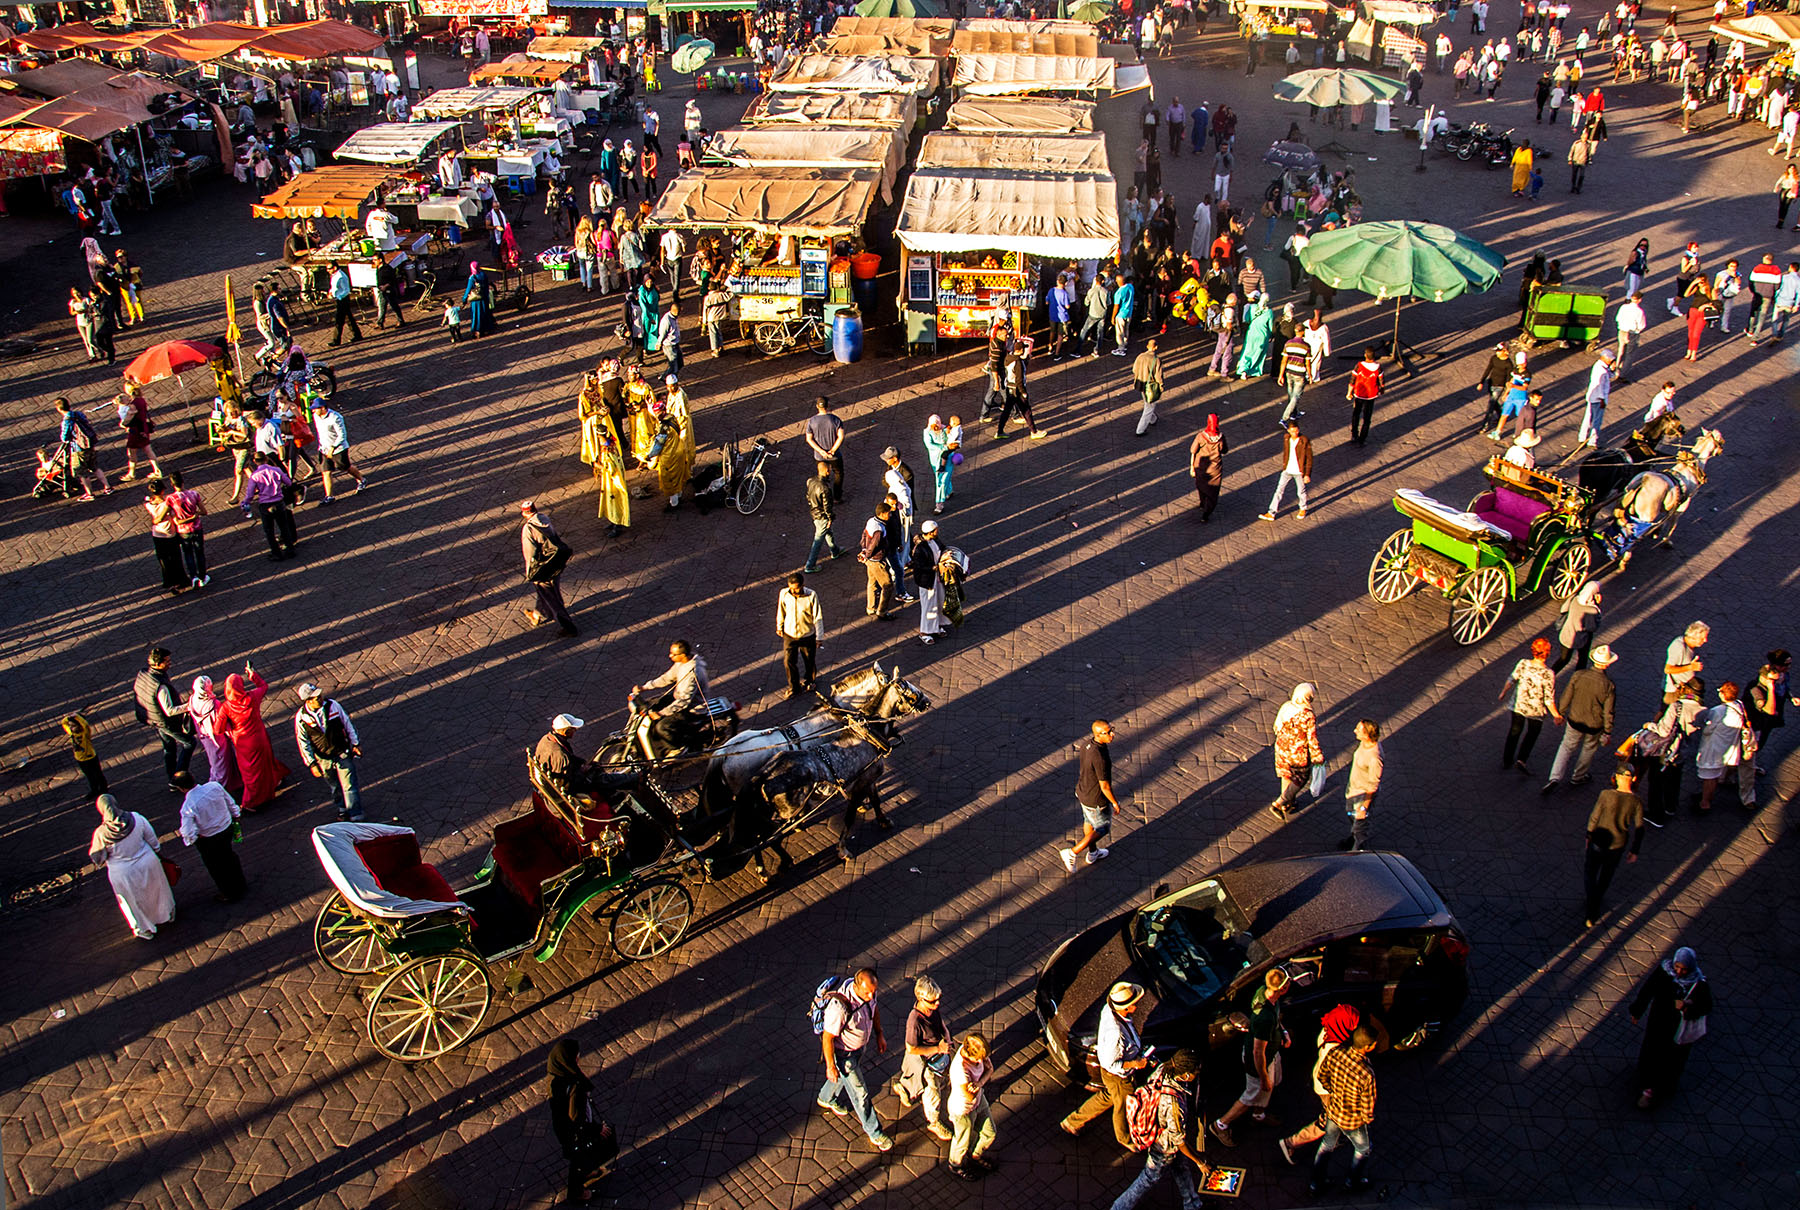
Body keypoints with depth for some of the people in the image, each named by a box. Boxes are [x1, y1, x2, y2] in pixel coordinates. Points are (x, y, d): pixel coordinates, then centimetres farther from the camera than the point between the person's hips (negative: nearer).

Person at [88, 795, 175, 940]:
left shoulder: (101, 833, -27)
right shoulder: (136, 819, -20)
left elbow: (98, 860, -13)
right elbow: (152, 839, -5)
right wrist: (159, 853, 13)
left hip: (124, 874, -2)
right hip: (147, 863, 2)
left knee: (134, 901, 23)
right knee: (156, 890, 29)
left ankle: (144, 930, 43)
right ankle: (167, 914, 53)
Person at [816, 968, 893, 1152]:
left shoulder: (868, 990, -22)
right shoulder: (840, 1006, -43)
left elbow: (874, 1007, 2)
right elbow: (827, 1038, -29)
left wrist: (879, 1034, 11)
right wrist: (830, 1066, -19)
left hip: (860, 1045, 7)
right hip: (843, 1052, -7)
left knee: (845, 1074, 33)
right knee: (860, 1093, 9)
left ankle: (826, 1099, 62)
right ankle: (875, 1133, 30)